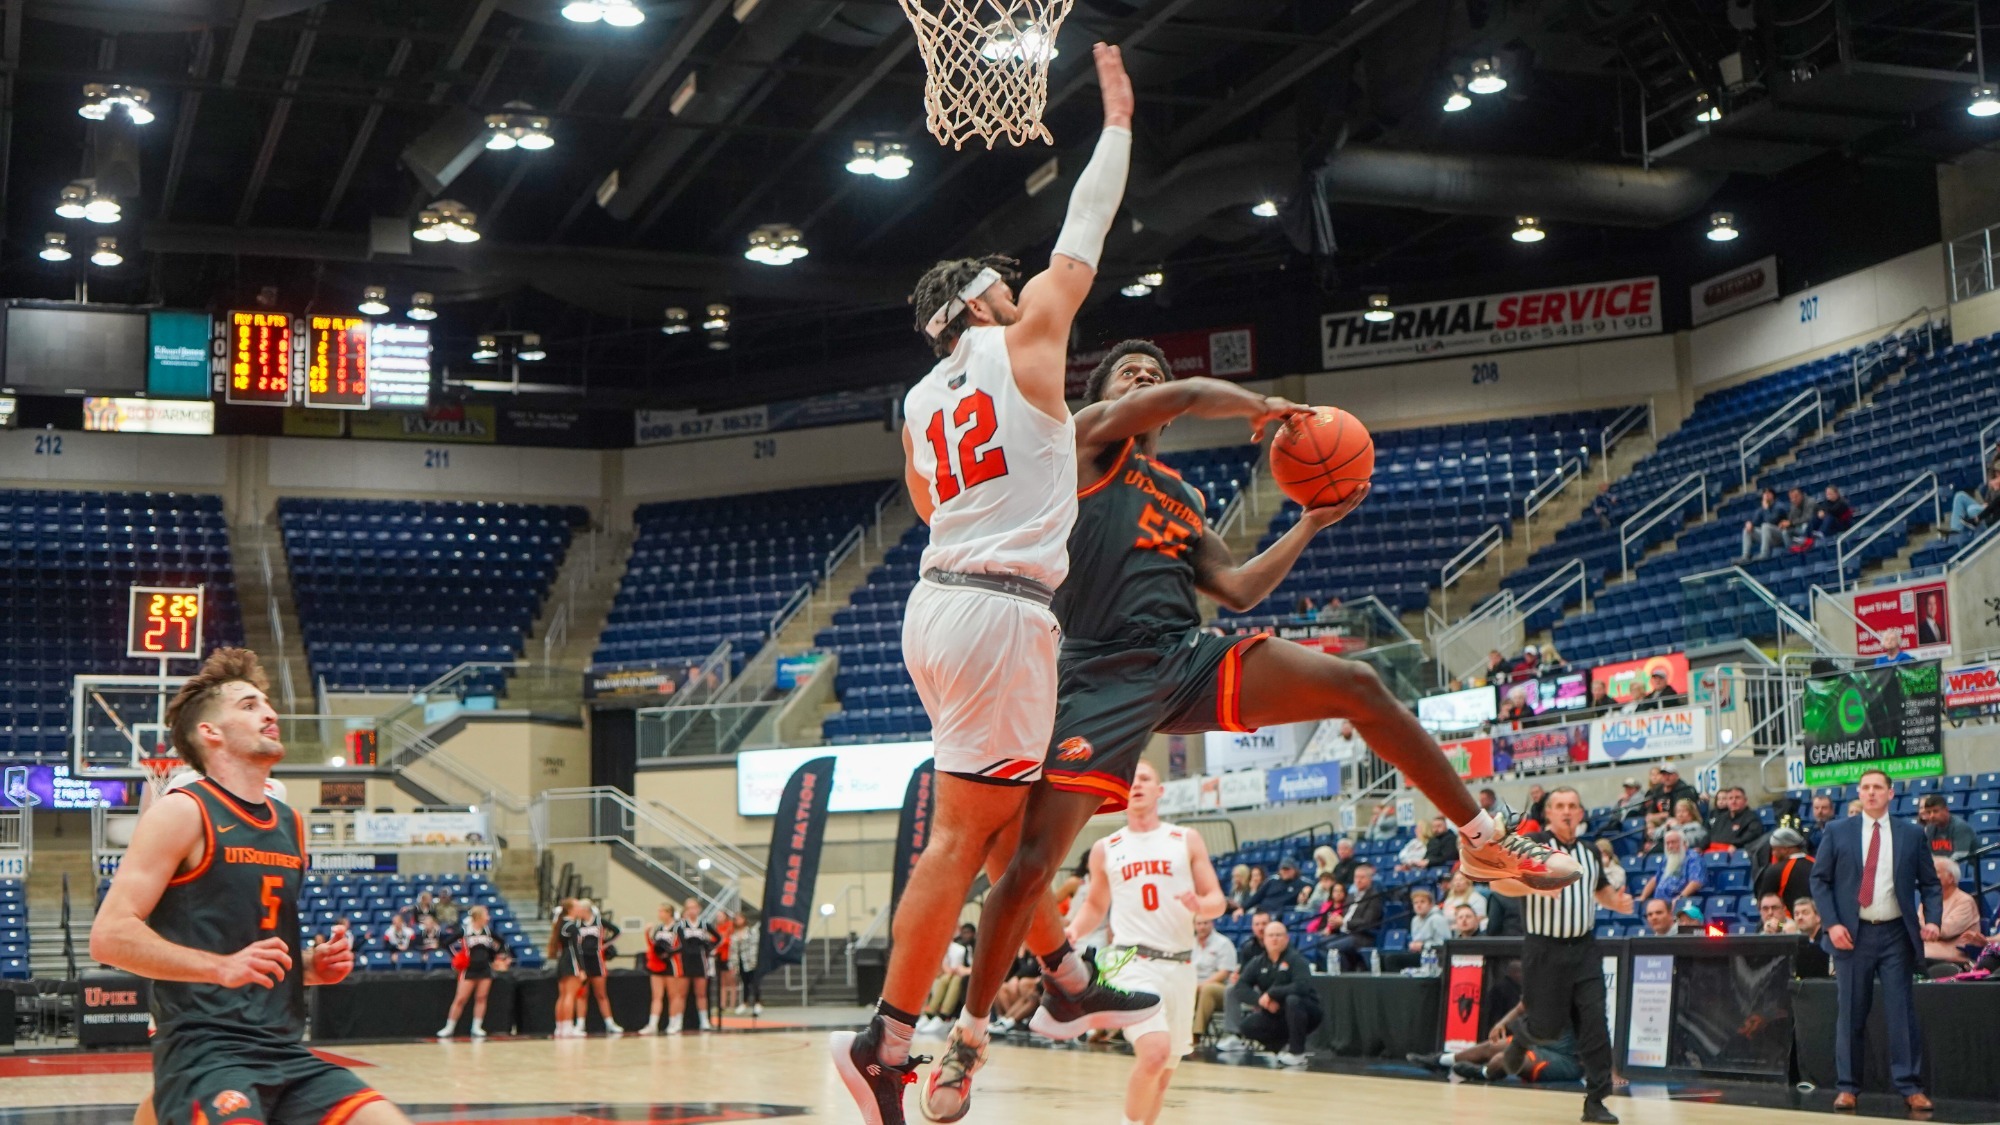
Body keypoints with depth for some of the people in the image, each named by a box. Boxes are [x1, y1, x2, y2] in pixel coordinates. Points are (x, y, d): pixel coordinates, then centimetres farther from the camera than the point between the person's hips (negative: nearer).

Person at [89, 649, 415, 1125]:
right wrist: (220, 966, -20)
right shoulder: (183, 812, -4)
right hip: (204, 1050, -7)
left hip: (285, 1051, 7)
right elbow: (110, 935, -12)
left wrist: (312, 965, 9)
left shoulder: (290, 823, 17)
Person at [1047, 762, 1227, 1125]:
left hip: (1180, 965, 2)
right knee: (1154, 1053, -24)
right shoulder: (1105, 850, 9)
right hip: (1133, 962, -2)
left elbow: (1216, 900, 6)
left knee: (1164, 1068, 9)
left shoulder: (1187, 840, 8)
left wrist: (1200, 906, -17)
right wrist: (1073, 931, 1)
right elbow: (1095, 905, 21)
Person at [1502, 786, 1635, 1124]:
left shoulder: (1590, 850, 10)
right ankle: (1520, 1035, 35)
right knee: (1547, 1028, 0)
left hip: (1583, 948, 4)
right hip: (1545, 949, -4)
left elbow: (1601, 889, 27)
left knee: (1594, 1024, -5)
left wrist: (1618, 902, 6)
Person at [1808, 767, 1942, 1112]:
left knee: (1901, 1012, -1)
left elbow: (1929, 883, 9)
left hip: (1896, 933, 0)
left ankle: (1910, 1087, 4)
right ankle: (1848, 1086, 9)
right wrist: (1832, 923, -8)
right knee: (1851, 1013, 3)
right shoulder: (1838, 833, 4)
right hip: (1854, 934, 0)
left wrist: (1932, 919, -8)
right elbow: (1819, 880, 3)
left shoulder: (1911, 834, 7)